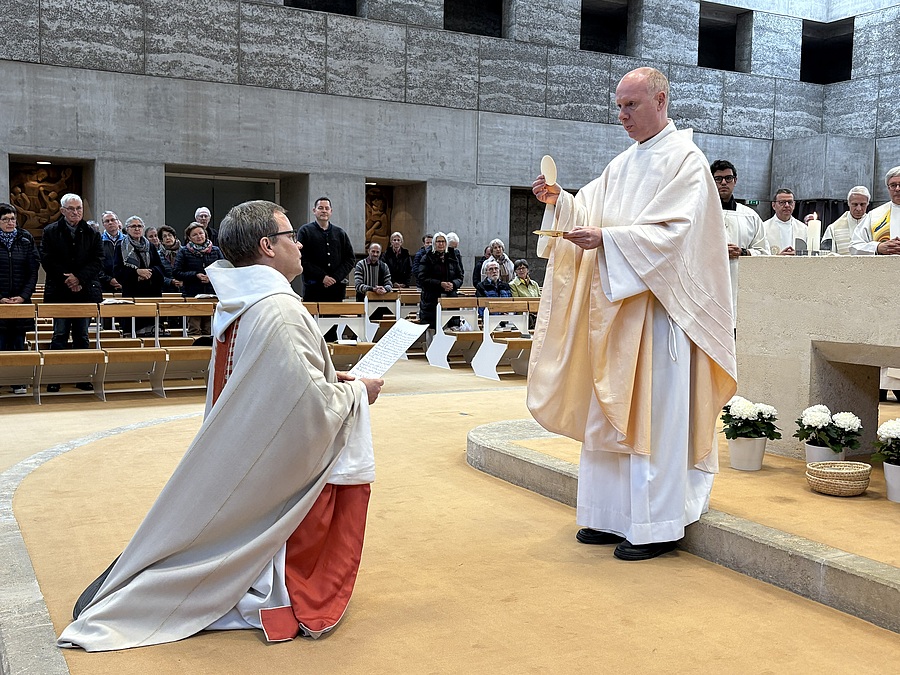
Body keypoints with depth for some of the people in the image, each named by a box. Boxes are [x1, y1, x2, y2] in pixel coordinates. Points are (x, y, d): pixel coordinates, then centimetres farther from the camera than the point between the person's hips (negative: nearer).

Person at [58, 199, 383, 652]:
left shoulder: (236, 305, 5)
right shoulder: (281, 312, -24)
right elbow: (312, 406, -24)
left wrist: (329, 381, 11)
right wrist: (356, 392, -6)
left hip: (241, 460, 9)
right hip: (283, 472, -9)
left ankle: (135, 579, 13)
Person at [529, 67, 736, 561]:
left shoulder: (684, 159, -6)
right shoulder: (622, 165, 18)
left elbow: (672, 232, -17)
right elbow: (591, 213, 15)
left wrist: (607, 239, -24)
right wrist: (559, 201, -3)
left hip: (658, 306, -8)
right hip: (616, 305, 8)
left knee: (654, 414, -5)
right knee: (611, 410, 10)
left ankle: (656, 525, 4)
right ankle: (614, 515, 19)